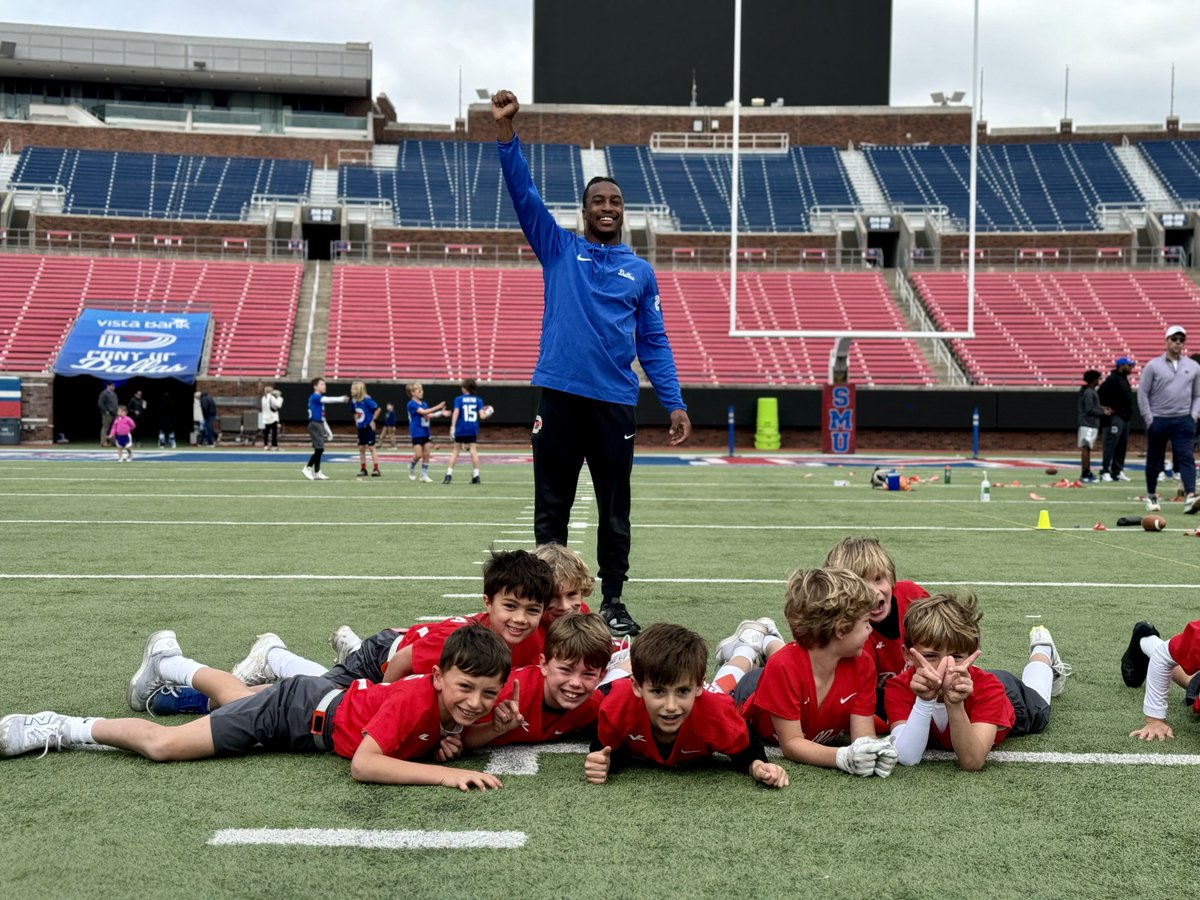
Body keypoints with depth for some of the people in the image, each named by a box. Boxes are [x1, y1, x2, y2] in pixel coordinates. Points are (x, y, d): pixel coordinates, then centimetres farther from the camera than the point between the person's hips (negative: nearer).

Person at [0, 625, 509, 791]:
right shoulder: (417, 700, -39)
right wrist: (445, 774, -51)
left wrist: (445, 742, -19)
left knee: (236, 698, 34)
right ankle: (60, 730, 12)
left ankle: (168, 661, 61)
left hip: (328, 703, 7)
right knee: (163, 746, -9)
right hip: (297, 711, -7)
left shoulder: (468, 709, -18)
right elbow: (363, 765, -46)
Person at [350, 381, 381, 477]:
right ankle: (363, 469, 16)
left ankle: (376, 469, -4)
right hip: (360, 428, 7)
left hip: (368, 427, -7)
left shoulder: (366, 400, -18)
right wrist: (356, 421, 11)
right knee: (361, 449, 9)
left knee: (371, 447, -7)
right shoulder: (354, 401, 4)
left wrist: (373, 420, -13)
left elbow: (377, 409, -16)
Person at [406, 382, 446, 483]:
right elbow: (423, 412, -23)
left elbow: (428, 415, 12)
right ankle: (411, 467, 19)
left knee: (426, 454, 4)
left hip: (425, 432, 7)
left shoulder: (423, 403, 10)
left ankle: (424, 475, 11)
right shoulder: (411, 404, -14)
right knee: (418, 454, -10)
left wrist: (440, 413, 2)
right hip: (416, 433, -7)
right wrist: (437, 407, -25)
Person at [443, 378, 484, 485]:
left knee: (455, 450, 7)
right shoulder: (478, 400, 3)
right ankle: (476, 475, 2)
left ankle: (449, 474, 2)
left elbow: (456, 413, -13)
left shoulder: (459, 399, -2)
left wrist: (452, 427, -17)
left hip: (461, 430, -1)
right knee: (473, 450, 4)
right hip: (473, 430, 1)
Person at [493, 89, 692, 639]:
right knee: (551, 508, 4)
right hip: (559, 394, -1)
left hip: (615, 402, 1)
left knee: (615, 511, 5)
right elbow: (523, 193, -2)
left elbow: (653, 343, 12)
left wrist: (674, 403, 2)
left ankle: (613, 603, 15)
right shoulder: (559, 250, 9)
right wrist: (505, 129, -13)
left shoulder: (641, 272, 13)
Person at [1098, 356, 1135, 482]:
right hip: (1115, 417, -10)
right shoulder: (1113, 379, -11)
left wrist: (1128, 413, 15)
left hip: (1125, 417, 10)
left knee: (1122, 445, 10)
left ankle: (1117, 471, 15)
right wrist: (1104, 407, -19)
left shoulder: (1124, 379, 20)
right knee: (1111, 444, -12)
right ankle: (1105, 472, -12)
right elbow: (1102, 391, -22)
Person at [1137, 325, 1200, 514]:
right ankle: (1151, 496, 22)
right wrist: (1149, 419, -5)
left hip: (1183, 420, 1)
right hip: (1158, 420, -1)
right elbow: (1142, 393, 0)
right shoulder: (1153, 366, 1)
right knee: (1154, 461, 8)